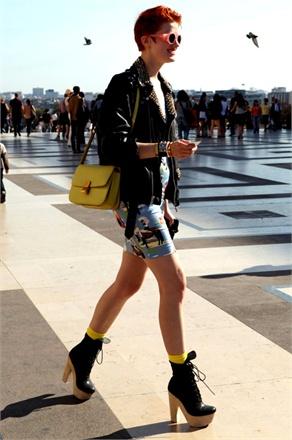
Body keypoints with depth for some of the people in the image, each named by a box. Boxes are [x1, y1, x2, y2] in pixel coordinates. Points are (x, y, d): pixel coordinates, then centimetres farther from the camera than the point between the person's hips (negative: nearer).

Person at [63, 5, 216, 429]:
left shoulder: (162, 88, 16)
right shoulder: (125, 85, -10)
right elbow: (114, 144, -18)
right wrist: (166, 148, -23)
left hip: (154, 198, 9)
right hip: (136, 198, -9)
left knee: (129, 283, 16)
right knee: (174, 282, -10)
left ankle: (84, 353, 33)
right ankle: (182, 381, 1)